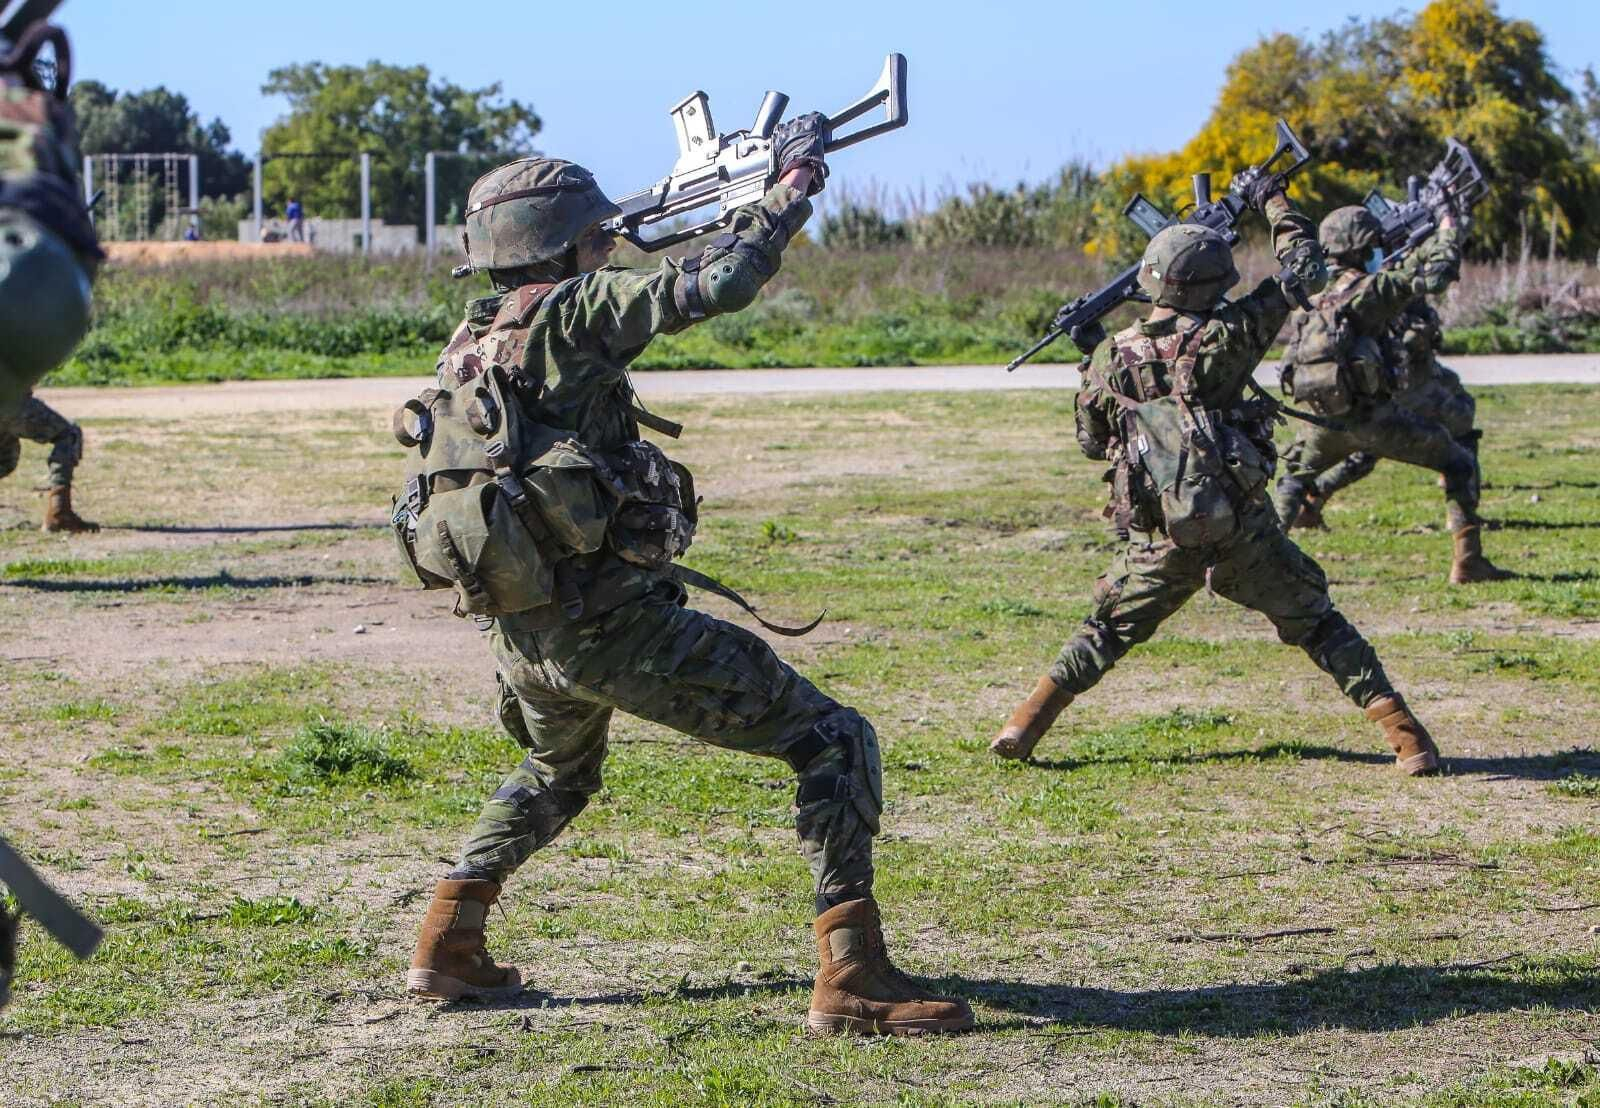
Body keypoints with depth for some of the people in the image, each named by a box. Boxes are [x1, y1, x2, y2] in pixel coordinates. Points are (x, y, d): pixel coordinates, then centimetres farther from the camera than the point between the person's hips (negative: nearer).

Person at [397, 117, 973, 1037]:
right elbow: (719, 284, -19)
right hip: (613, 622, -8)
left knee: (556, 778, 38)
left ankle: (448, 946, 32)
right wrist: (795, 183, -5)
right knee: (833, 740, -3)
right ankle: (854, 979, -11)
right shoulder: (567, 311, -10)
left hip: (526, 635, 9)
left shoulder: (471, 340, 12)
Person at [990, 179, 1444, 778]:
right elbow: (1306, 273, 5)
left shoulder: (1111, 358, 0)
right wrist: (1274, 201, 18)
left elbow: (1092, 443, 13)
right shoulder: (1224, 336, -6)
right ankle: (1405, 734, 6)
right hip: (1242, 532, -2)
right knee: (1318, 625, 11)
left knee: (1106, 633, 22)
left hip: (1159, 542, 2)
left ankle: (1022, 728, 15)